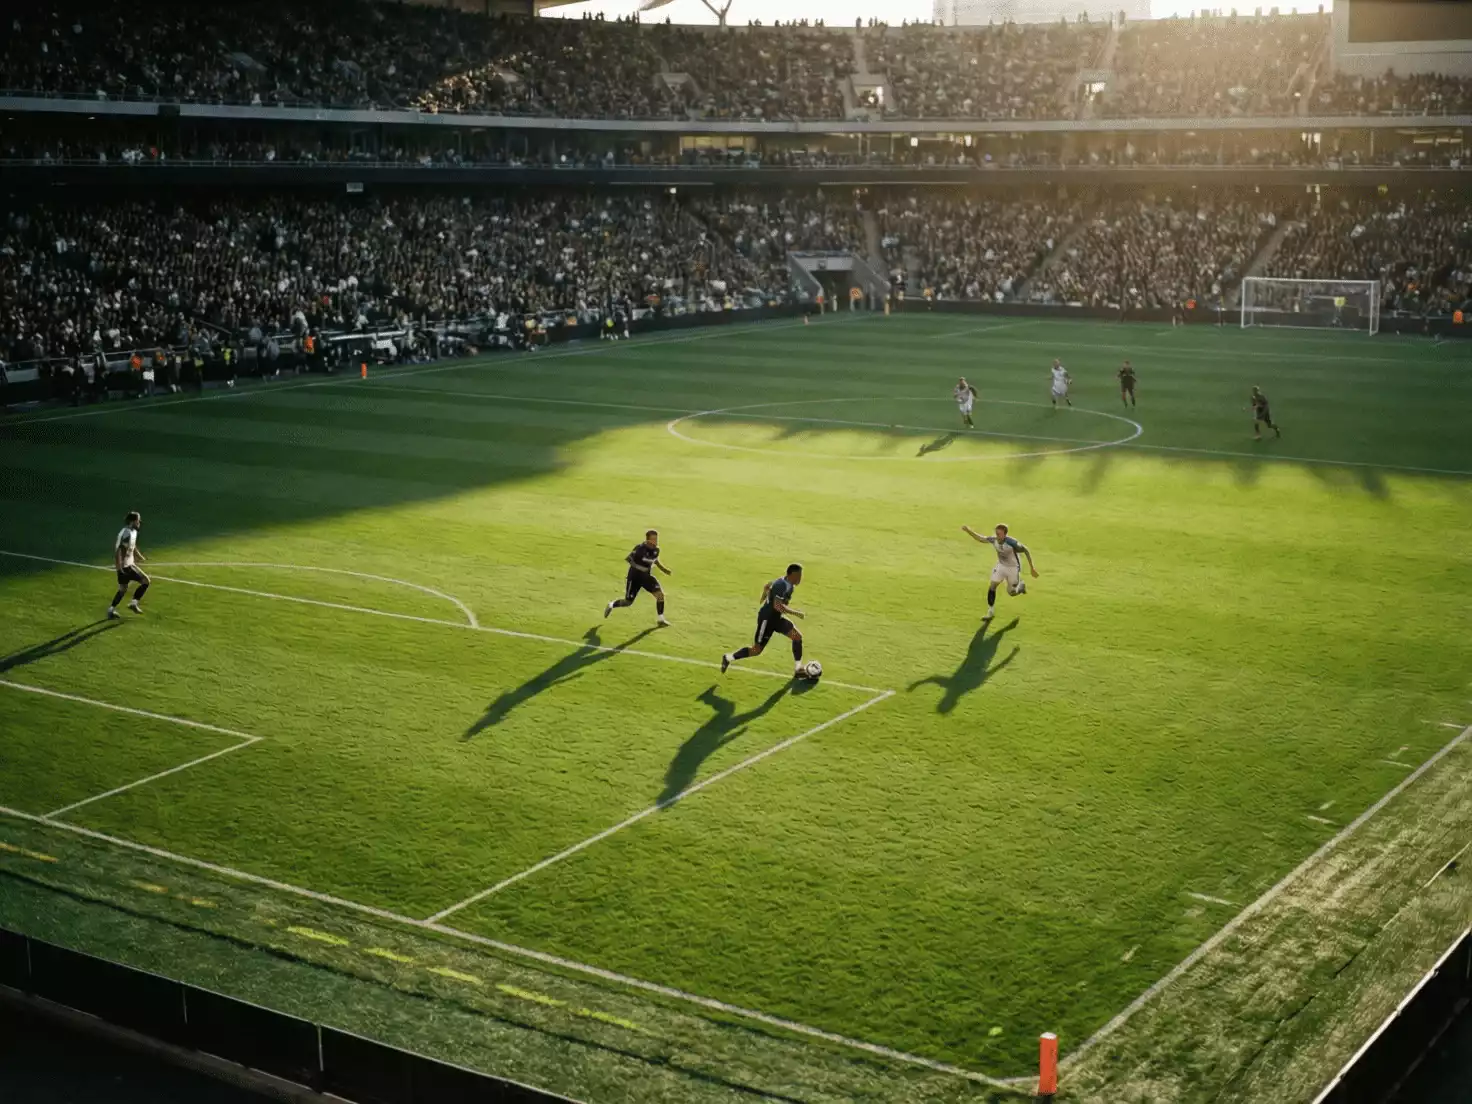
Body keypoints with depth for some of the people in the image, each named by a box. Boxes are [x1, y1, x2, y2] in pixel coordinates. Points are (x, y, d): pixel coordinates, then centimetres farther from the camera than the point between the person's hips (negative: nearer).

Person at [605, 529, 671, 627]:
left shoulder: (656, 549, -5)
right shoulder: (640, 548, -25)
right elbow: (627, 559, -22)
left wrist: (663, 569, 6)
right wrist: (638, 567, -33)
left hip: (647, 576, 5)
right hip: (635, 576, -5)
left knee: (660, 594, -14)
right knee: (628, 602, 2)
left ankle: (661, 620, -1)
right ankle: (611, 605, 34)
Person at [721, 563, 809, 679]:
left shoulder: (786, 582, 4)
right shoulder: (783, 585, -26)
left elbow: (767, 586, 20)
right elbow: (777, 605, -38)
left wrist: (764, 598, 34)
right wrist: (795, 613, -31)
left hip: (776, 618, 10)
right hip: (767, 618, -10)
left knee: (798, 636, 1)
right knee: (756, 650, -2)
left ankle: (798, 669, 8)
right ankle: (728, 658, 15)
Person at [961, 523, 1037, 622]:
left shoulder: (1012, 543, -32)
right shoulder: (994, 540, -19)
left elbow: (1026, 551, -21)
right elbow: (979, 538, -12)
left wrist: (1032, 568, -19)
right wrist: (968, 531, -29)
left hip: (1013, 568, -4)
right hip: (1001, 566, 4)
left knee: (1012, 593, 9)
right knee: (992, 587, -8)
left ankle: (1021, 585, 45)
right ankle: (991, 612, 5)